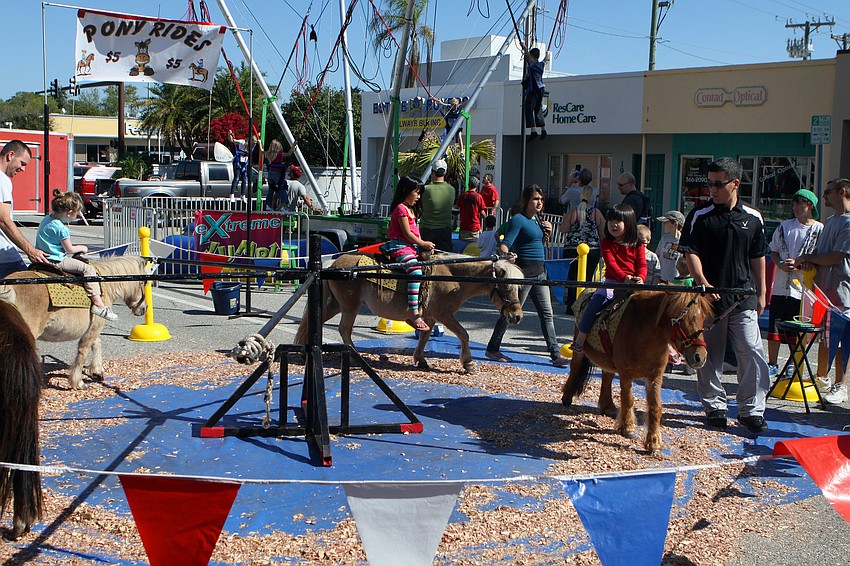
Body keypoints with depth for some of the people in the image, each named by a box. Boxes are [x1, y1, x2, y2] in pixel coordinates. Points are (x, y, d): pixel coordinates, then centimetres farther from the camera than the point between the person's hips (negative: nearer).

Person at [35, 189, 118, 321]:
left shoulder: (46, 220, 10)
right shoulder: (61, 228, -20)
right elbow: (69, 249, -12)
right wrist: (81, 248, 8)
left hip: (44, 259, 11)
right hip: (56, 262, -11)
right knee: (88, 269, -11)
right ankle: (98, 304, -15)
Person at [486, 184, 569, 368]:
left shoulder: (537, 218, 14)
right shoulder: (518, 219, -11)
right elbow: (505, 243, -20)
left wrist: (547, 231, 8)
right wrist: (507, 254, -42)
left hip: (539, 271, 8)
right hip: (523, 270, -8)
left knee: (547, 314, 6)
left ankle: (555, 354, 8)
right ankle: (492, 349, 14)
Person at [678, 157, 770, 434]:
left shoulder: (753, 218, 6)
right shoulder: (700, 215, -1)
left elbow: (758, 257, 14)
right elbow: (690, 252, -5)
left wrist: (761, 293, 13)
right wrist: (702, 282, -19)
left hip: (744, 298, 1)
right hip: (709, 296, -1)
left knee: (753, 353, -4)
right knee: (710, 355, 6)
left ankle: (752, 410, 5)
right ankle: (715, 406, 19)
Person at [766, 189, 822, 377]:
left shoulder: (819, 230, -3)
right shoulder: (785, 227, 9)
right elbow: (774, 252, 14)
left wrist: (798, 264, -17)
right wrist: (781, 264, -6)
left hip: (803, 289, -3)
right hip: (780, 285, 3)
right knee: (774, 328, 7)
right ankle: (772, 364, 19)